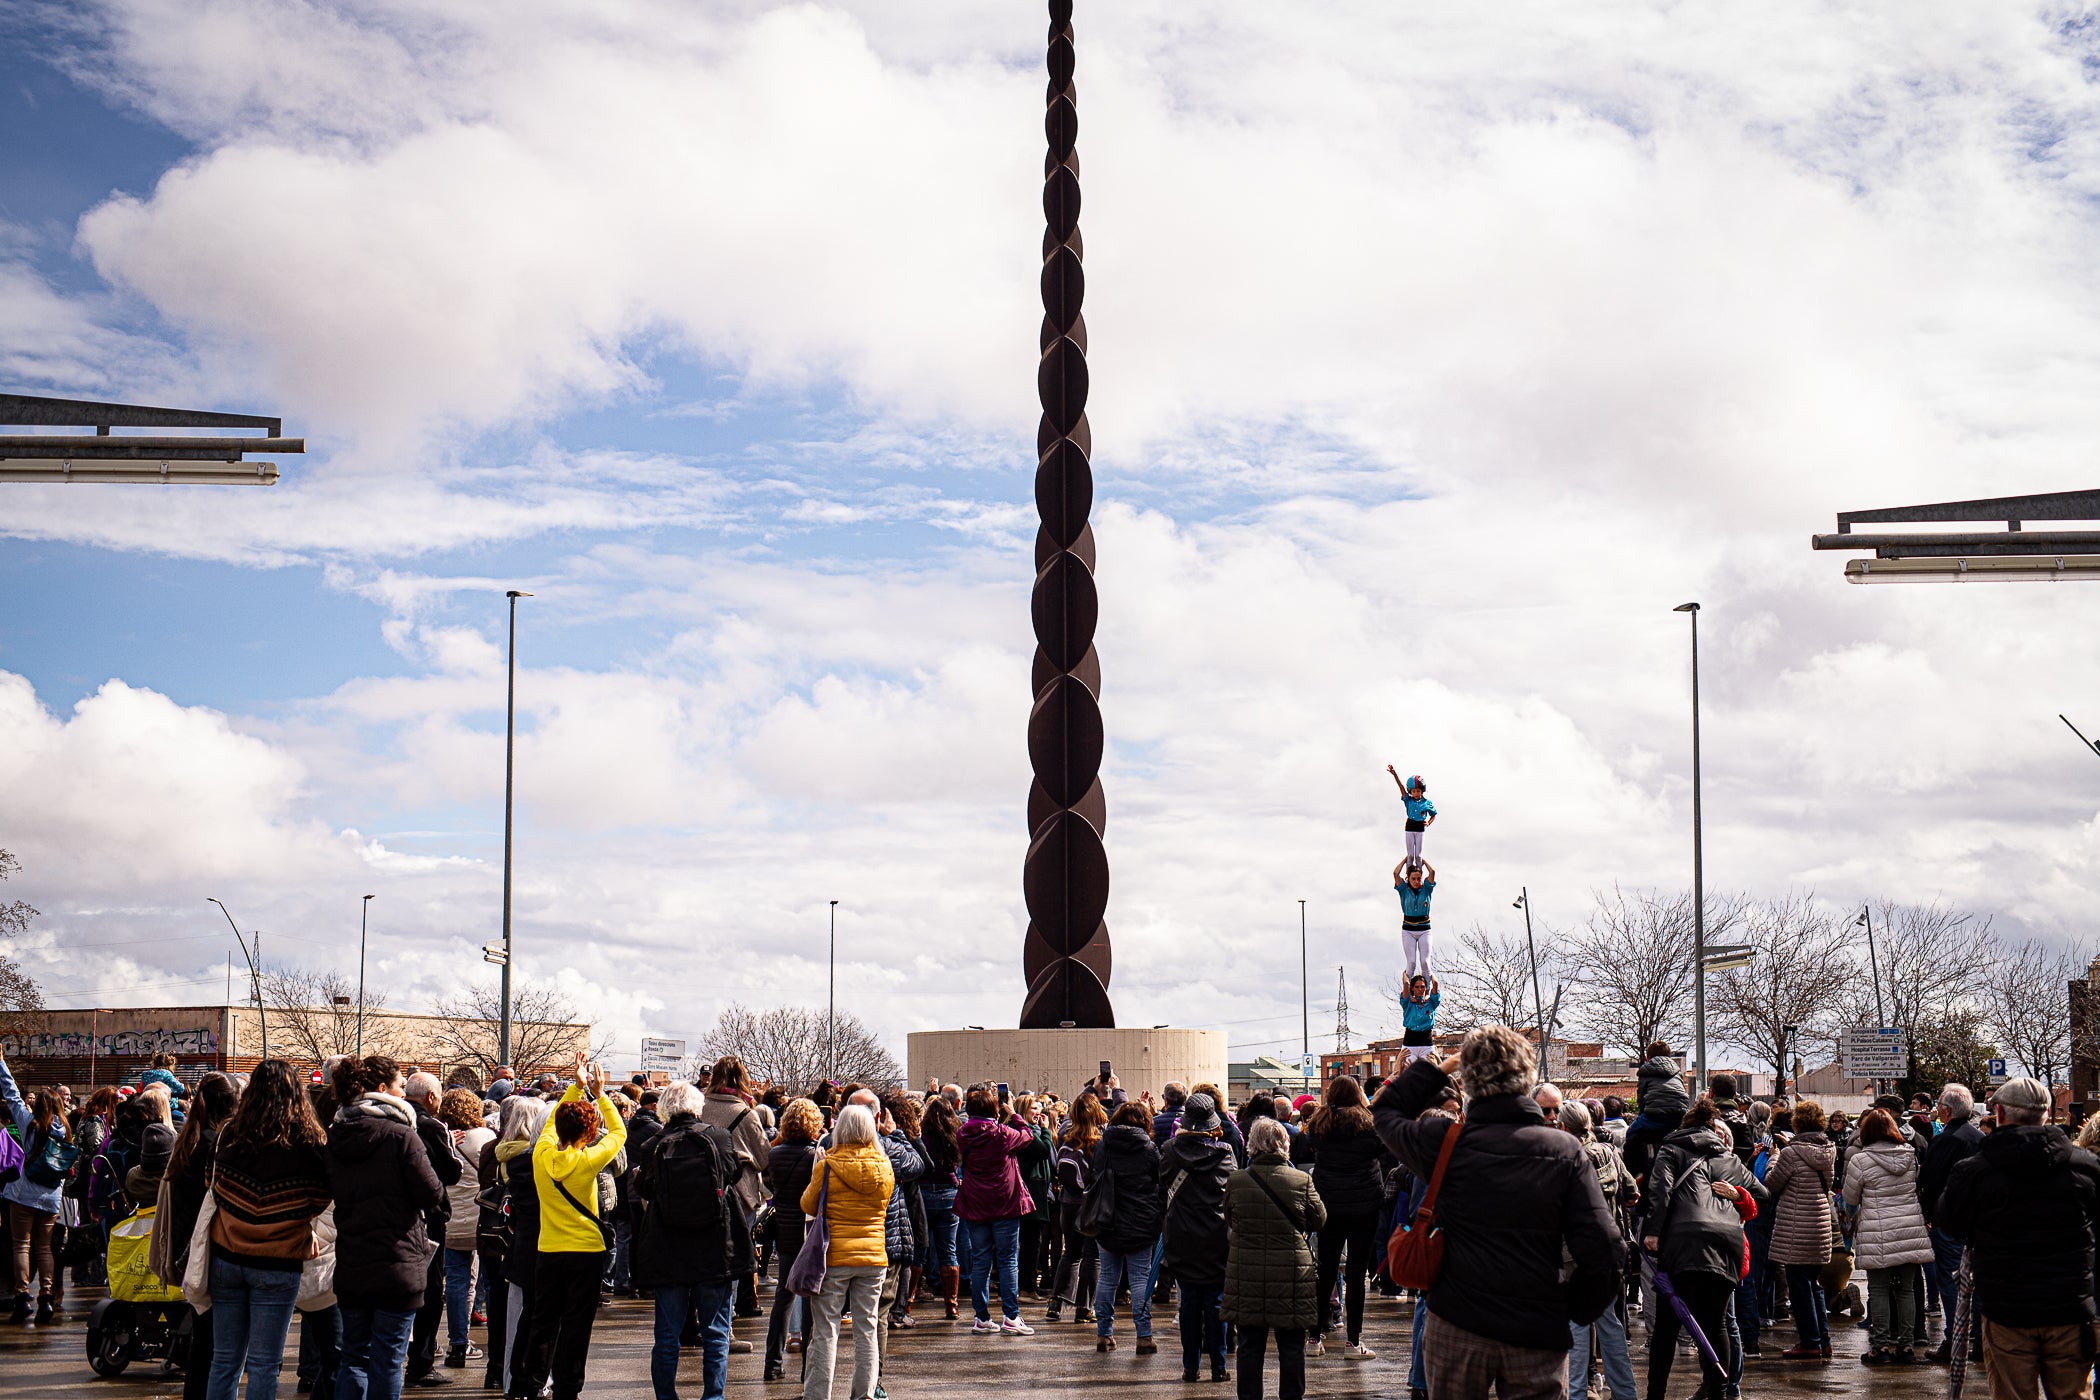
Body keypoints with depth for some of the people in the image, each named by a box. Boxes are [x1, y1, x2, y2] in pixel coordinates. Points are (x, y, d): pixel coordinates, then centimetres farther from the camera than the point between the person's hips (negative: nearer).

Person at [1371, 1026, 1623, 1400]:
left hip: (1456, 1327, 0)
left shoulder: (1446, 1143, -8)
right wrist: (1575, 1310, 4)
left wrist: (1438, 1068, 16)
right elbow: (1602, 1251, -11)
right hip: (1539, 1335, 0)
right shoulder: (1565, 1151, -8)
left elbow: (1385, 1110, 14)